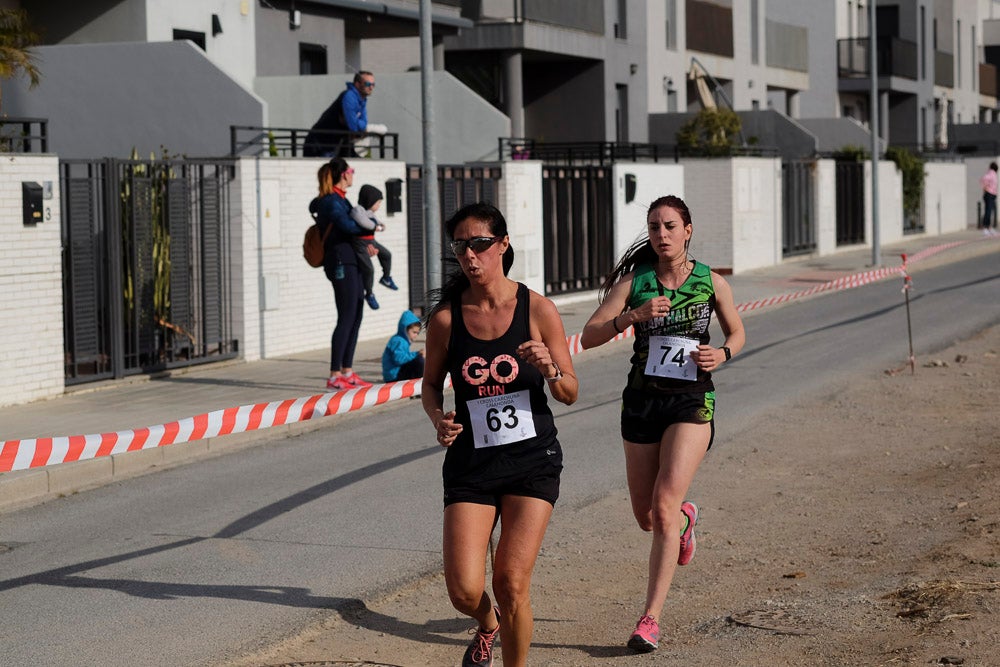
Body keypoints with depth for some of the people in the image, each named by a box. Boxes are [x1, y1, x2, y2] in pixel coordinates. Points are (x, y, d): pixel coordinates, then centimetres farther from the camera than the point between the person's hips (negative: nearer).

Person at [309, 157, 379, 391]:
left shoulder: (339, 199, 18)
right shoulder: (331, 201, -13)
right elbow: (346, 225, -28)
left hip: (352, 262, 10)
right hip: (341, 263, -10)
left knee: (356, 317, 11)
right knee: (346, 318, -10)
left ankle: (347, 372, 16)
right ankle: (334, 376, -10)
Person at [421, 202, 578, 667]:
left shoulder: (537, 310, -4)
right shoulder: (446, 318, -2)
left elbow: (570, 393, 2)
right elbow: (431, 385, 12)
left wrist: (549, 370, -19)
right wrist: (438, 418, -9)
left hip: (532, 459, -1)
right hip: (471, 462, 1)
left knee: (511, 585, -9)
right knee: (464, 590, -8)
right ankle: (487, 625, 30)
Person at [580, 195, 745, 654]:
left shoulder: (712, 283, 0)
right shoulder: (634, 281, -1)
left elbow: (737, 333, 15)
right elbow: (588, 336, -7)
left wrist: (721, 354, -7)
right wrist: (632, 316, -23)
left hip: (692, 402, -2)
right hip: (642, 400, 2)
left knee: (664, 508, -17)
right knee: (647, 518, 11)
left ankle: (650, 619, -13)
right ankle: (685, 518, 50)